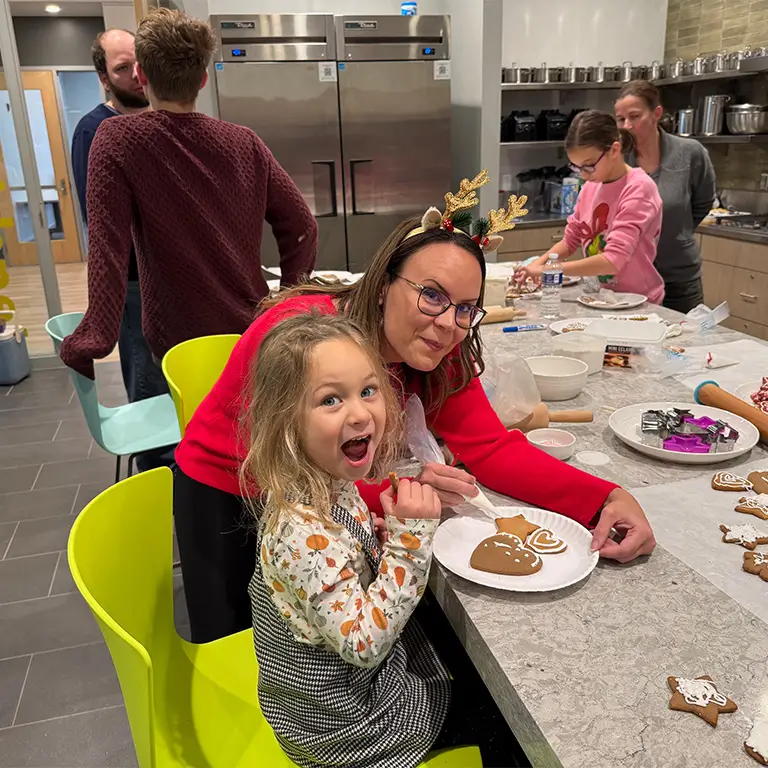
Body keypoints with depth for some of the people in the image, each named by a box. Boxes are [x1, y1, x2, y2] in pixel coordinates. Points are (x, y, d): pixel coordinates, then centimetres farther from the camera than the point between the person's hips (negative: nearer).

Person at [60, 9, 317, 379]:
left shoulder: (116, 140, -12)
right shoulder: (245, 143, -2)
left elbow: (107, 248, -20)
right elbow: (302, 227, -1)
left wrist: (95, 339, -18)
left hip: (179, 345, -3)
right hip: (254, 332, 4)